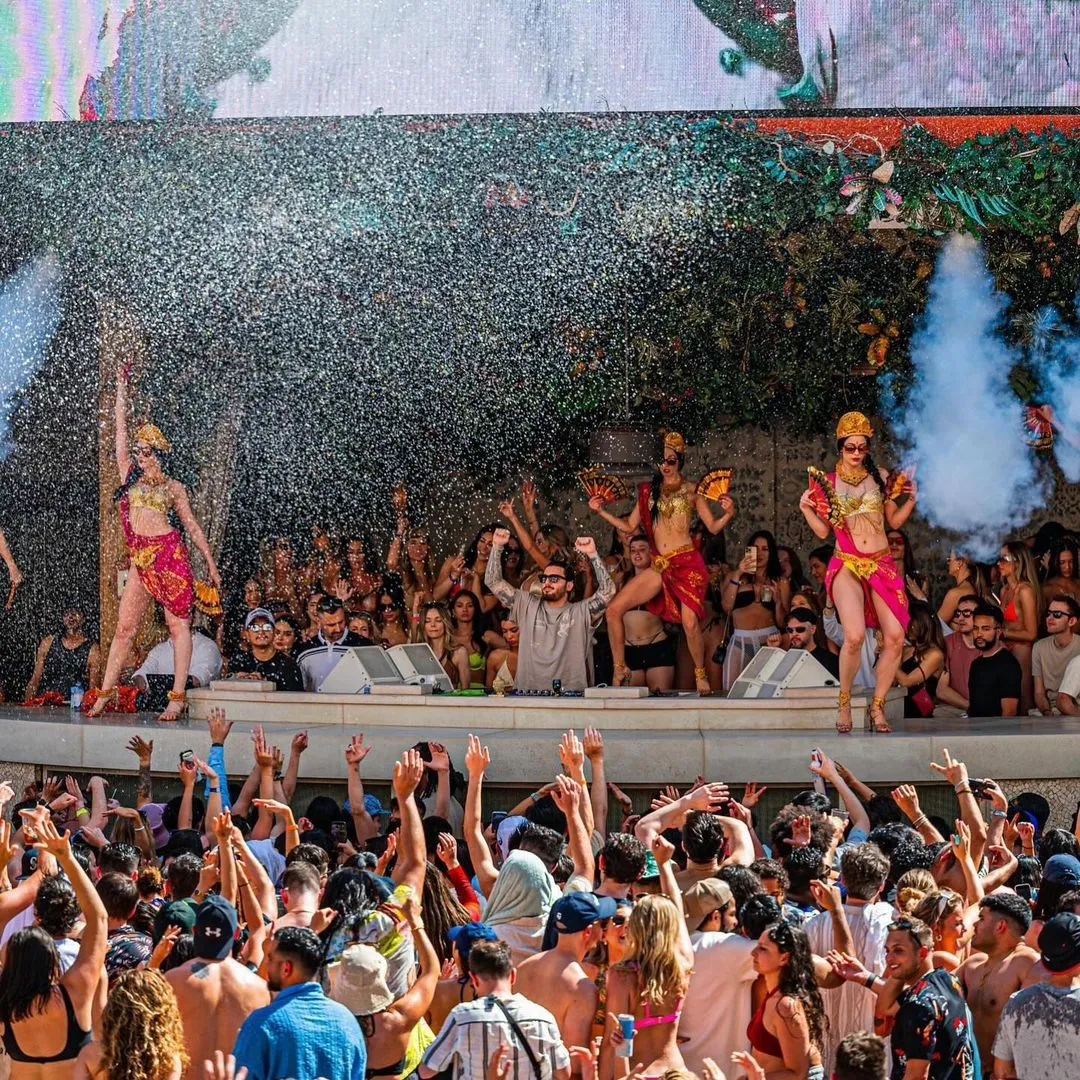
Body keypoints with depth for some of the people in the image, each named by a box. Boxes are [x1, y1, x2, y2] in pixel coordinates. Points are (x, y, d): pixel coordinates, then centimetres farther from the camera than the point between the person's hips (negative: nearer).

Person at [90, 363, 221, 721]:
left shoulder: (173, 487, 9)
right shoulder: (129, 475, 16)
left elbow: (191, 526, 12)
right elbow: (121, 429, 16)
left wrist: (211, 563, 10)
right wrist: (121, 387, 18)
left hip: (169, 554, -3)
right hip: (140, 560, 4)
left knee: (178, 625, -4)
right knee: (124, 627, 2)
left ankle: (178, 696, -7)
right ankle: (106, 692, 6)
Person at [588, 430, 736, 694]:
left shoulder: (690, 490, 4)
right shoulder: (648, 490, 14)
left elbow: (713, 527, 3)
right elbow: (629, 526, 19)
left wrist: (728, 513, -16)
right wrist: (601, 511, 12)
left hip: (686, 562, -4)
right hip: (659, 565, 4)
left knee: (690, 621, -20)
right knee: (614, 610, -6)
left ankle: (700, 674, 3)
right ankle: (620, 670, 7)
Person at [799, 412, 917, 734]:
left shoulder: (880, 477, 10)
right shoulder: (826, 483, 7)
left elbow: (894, 521, 16)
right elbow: (823, 530, 9)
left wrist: (911, 499, 1)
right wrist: (805, 508, -6)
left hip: (882, 565, 3)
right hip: (847, 565, -2)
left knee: (895, 638, -10)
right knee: (854, 635, -24)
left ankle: (877, 706, 6)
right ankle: (844, 703, -4)